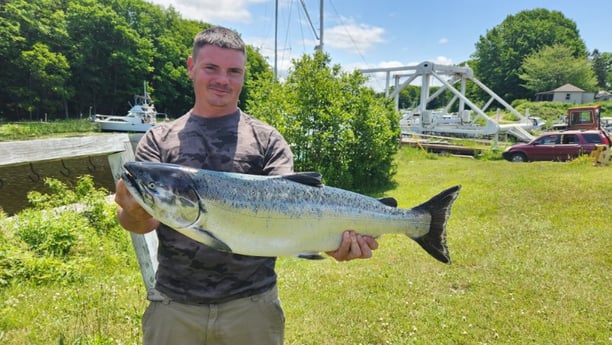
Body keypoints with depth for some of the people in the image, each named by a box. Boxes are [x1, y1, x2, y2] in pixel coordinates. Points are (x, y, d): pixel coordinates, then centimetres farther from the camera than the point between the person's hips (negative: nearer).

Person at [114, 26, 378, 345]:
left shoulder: (267, 140, 1)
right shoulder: (158, 140, 4)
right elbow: (144, 218, -5)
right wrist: (134, 213, -27)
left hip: (252, 303, -1)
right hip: (174, 303, 1)